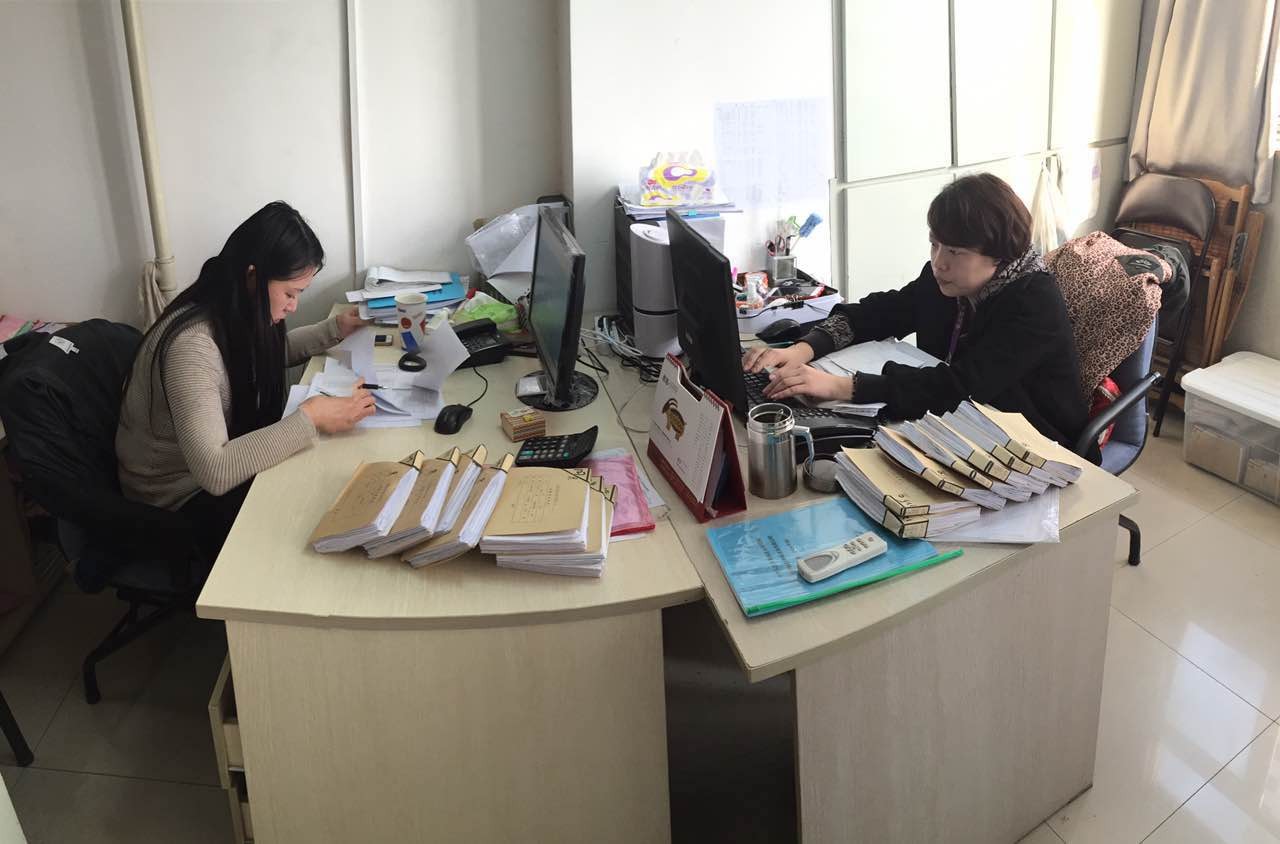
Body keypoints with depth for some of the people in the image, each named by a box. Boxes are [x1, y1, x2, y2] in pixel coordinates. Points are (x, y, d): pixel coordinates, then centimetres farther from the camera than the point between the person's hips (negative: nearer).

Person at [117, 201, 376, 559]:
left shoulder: (237, 314, -8)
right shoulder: (191, 345, -32)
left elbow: (272, 353, 18)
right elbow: (215, 473, -40)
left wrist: (335, 328, 3)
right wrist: (310, 419, -39)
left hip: (229, 455, 8)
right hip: (181, 501, -8)